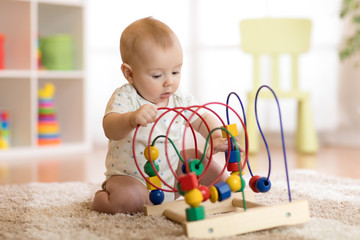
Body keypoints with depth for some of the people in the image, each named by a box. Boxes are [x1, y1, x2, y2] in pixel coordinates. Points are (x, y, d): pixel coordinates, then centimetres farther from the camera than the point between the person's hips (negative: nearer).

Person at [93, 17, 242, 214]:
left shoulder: (179, 98, -3)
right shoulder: (125, 98, -21)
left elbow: (202, 120, 6)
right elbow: (110, 129, -38)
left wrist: (217, 136, -17)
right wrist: (131, 119, -61)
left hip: (170, 172, 6)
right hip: (130, 176, -6)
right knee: (128, 198, -32)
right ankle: (101, 198, 0)